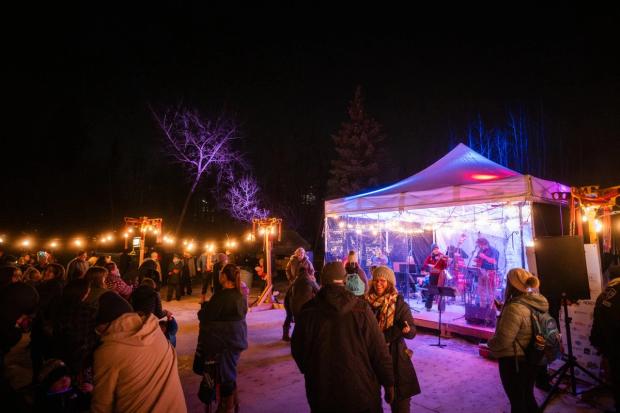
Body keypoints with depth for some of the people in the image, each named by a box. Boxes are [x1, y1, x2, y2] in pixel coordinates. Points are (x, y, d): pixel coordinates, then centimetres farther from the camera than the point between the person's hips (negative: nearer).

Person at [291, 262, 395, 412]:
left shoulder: (308, 311, -8)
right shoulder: (361, 309, -13)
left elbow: (298, 350, 3)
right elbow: (379, 351, -11)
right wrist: (389, 382, 3)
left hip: (322, 391, 1)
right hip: (360, 390, -1)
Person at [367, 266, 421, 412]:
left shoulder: (399, 304, -10)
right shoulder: (367, 302, -4)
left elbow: (412, 332, -15)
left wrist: (407, 330, -35)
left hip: (394, 355, -2)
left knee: (399, 395, 4)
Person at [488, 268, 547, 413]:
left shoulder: (515, 308, -28)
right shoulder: (534, 303, -1)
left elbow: (502, 340, -29)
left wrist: (490, 343, -8)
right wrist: (504, 309, 12)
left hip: (514, 362, -8)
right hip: (530, 360, 8)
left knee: (517, 401, 10)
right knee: (528, 397, 24)